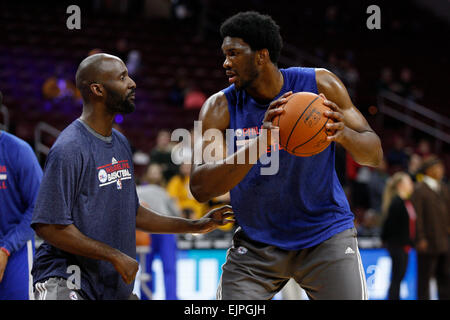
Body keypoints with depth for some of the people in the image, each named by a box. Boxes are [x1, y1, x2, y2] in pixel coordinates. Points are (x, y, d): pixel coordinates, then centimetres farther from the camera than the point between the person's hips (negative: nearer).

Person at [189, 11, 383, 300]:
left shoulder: (320, 85, -9)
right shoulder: (220, 108, -11)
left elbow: (375, 154, -7)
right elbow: (200, 188, -23)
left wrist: (344, 134, -32)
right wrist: (260, 142, -37)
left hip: (325, 235, 0)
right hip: (256, 243, 1)